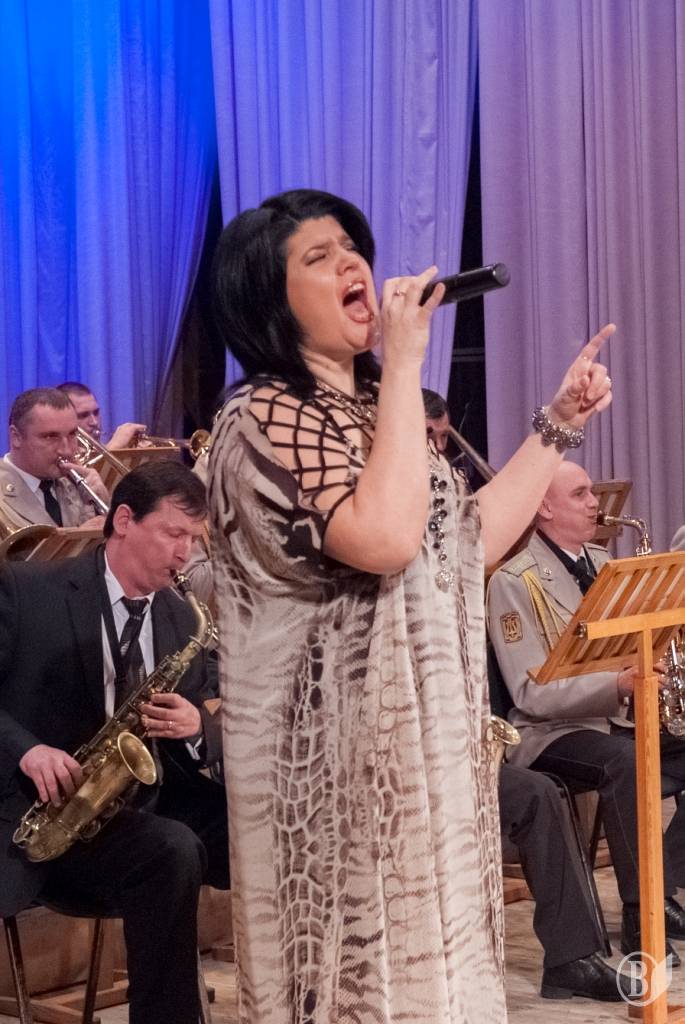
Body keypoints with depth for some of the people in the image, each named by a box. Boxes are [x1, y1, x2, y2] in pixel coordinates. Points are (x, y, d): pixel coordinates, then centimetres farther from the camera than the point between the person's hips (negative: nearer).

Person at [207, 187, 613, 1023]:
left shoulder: (371, 406, 12)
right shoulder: (263, 416, -16)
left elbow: (469, 541, 16)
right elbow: (385, 538, -31)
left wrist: (558, 424, 14)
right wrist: (404, 364, -24)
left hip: (423, 731, 9)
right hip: (338, 744, -9)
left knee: (424, 951, 15)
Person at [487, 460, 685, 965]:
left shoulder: (603, 564, 15)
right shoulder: (514, 581, -9)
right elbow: (532, 695, -17)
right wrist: (616, 686, -28)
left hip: (618, 719, 8)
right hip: (553, 732, -8)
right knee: (624, 762, -36)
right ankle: (641, 918, -29)